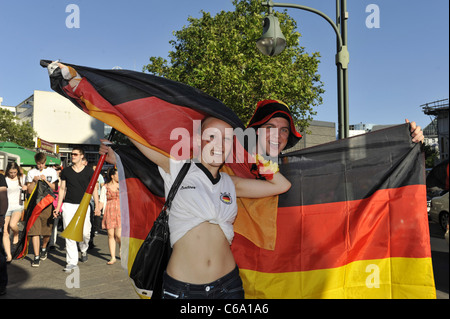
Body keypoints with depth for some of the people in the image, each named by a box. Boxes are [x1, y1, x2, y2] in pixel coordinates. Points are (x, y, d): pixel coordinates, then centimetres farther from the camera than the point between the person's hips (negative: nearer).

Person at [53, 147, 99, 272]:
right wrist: (58, 207, 7)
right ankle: (72, 261, 6)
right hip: (68, 205, 1)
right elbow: (62, 189, 11)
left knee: (85, 232, -2)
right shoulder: (66, 171, 8)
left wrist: (97, 206, -1)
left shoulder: (89, 171, 4)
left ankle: (84, 250, 31)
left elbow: (94, 189, 5)